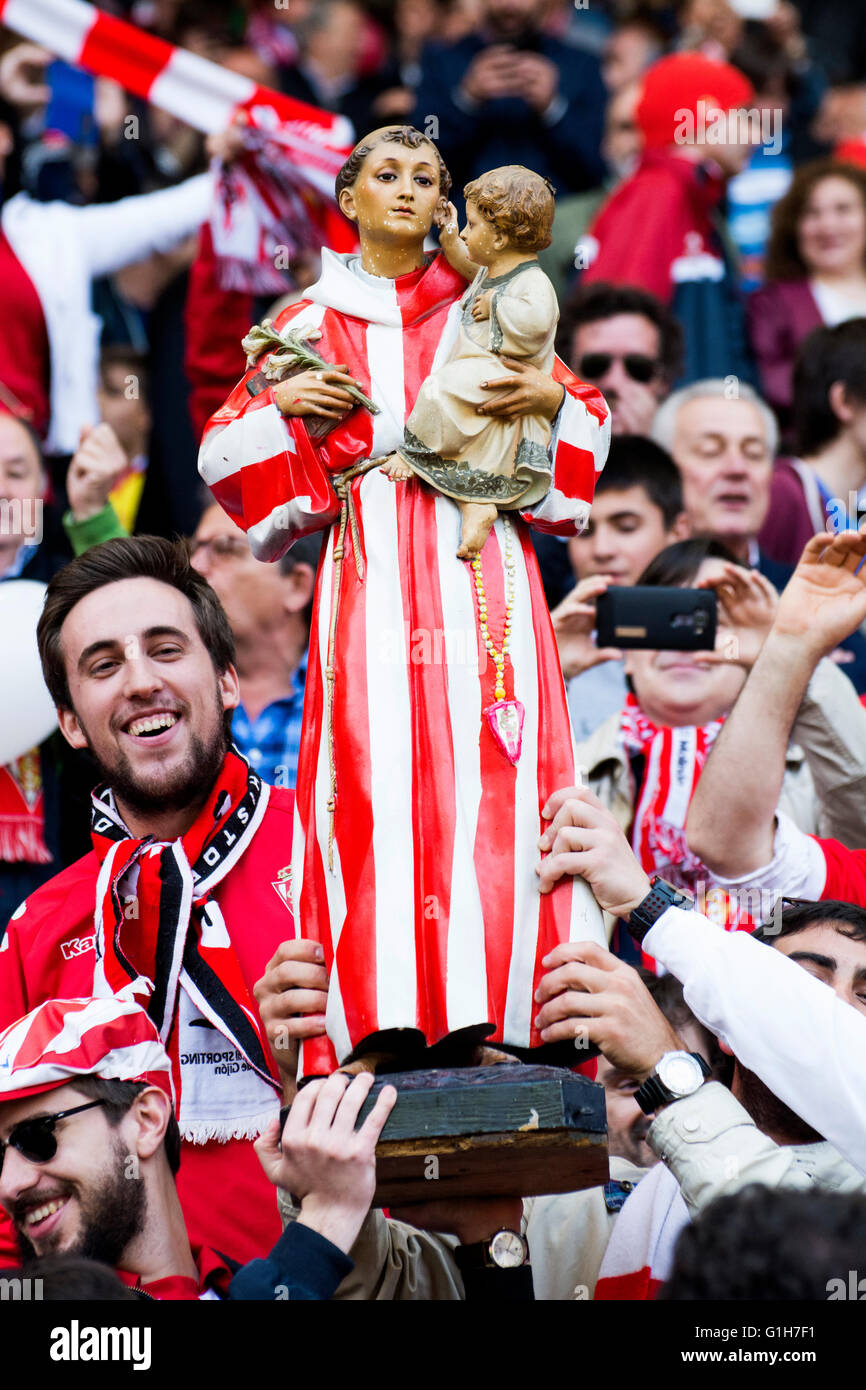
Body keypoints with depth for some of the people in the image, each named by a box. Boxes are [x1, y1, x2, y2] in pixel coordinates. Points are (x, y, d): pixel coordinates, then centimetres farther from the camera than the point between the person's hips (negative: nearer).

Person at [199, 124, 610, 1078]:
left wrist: (551, 398, -3)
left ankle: (485, 1008, -15)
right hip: (368, 562, 0)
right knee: (373, 764, -12)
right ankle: (380, 1013, -16)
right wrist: (283, 405, -3)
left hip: (477, 559, 0)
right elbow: (224, 449, 15)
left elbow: (591, 425, 18)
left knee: (480, 764, -12)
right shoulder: (314, 319, 16)